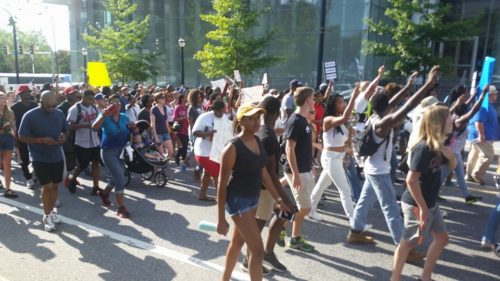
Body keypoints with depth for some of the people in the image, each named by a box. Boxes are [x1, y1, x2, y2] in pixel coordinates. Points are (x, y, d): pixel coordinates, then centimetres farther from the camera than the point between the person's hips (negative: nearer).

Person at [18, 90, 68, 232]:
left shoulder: (60, 113, 0)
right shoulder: (30, 116, -13)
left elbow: (65, 130, 13)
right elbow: (22, 137, -9)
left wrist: (63, 136, -11)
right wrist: (42, 140, -23)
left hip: (57, 156, 5)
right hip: (39, 158, -4)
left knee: (55, 185, 12)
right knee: (47, 186, -6)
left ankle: (51, 211, 31)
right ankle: (47, 216, 13)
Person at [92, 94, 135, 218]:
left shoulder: (124, 117, 6)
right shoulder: (105, 117, -6)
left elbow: (129, 133, 13)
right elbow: (94, 128, -24)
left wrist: (132, 128, -10)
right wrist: (104, 116, -37)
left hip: (122, 150, 6)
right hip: (108, 151, -6)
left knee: (116, 178, 18)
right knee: (120, 178, -14)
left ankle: (104, 193, 47)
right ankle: (121, 208, -6)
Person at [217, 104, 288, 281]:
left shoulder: (257, 141, 2)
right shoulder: (233, 147, -21)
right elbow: (222, 184, -17)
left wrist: (276, 197, 12)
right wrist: (221, 219, -16)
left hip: (253, 198, 8)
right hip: (238, 200, -8)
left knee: (238, 242, 22)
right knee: (258, 250, -4)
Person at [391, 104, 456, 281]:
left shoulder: (437, 146, 3)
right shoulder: (424, 148, -26)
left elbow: (452, 167, 17)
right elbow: (411, 180, -29)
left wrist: (451, 156, -6)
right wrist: (422, 207, -23)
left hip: (431, 203, 10)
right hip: (416, 205, -10)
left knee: (441, 238, 18)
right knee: (408, 243, 4)